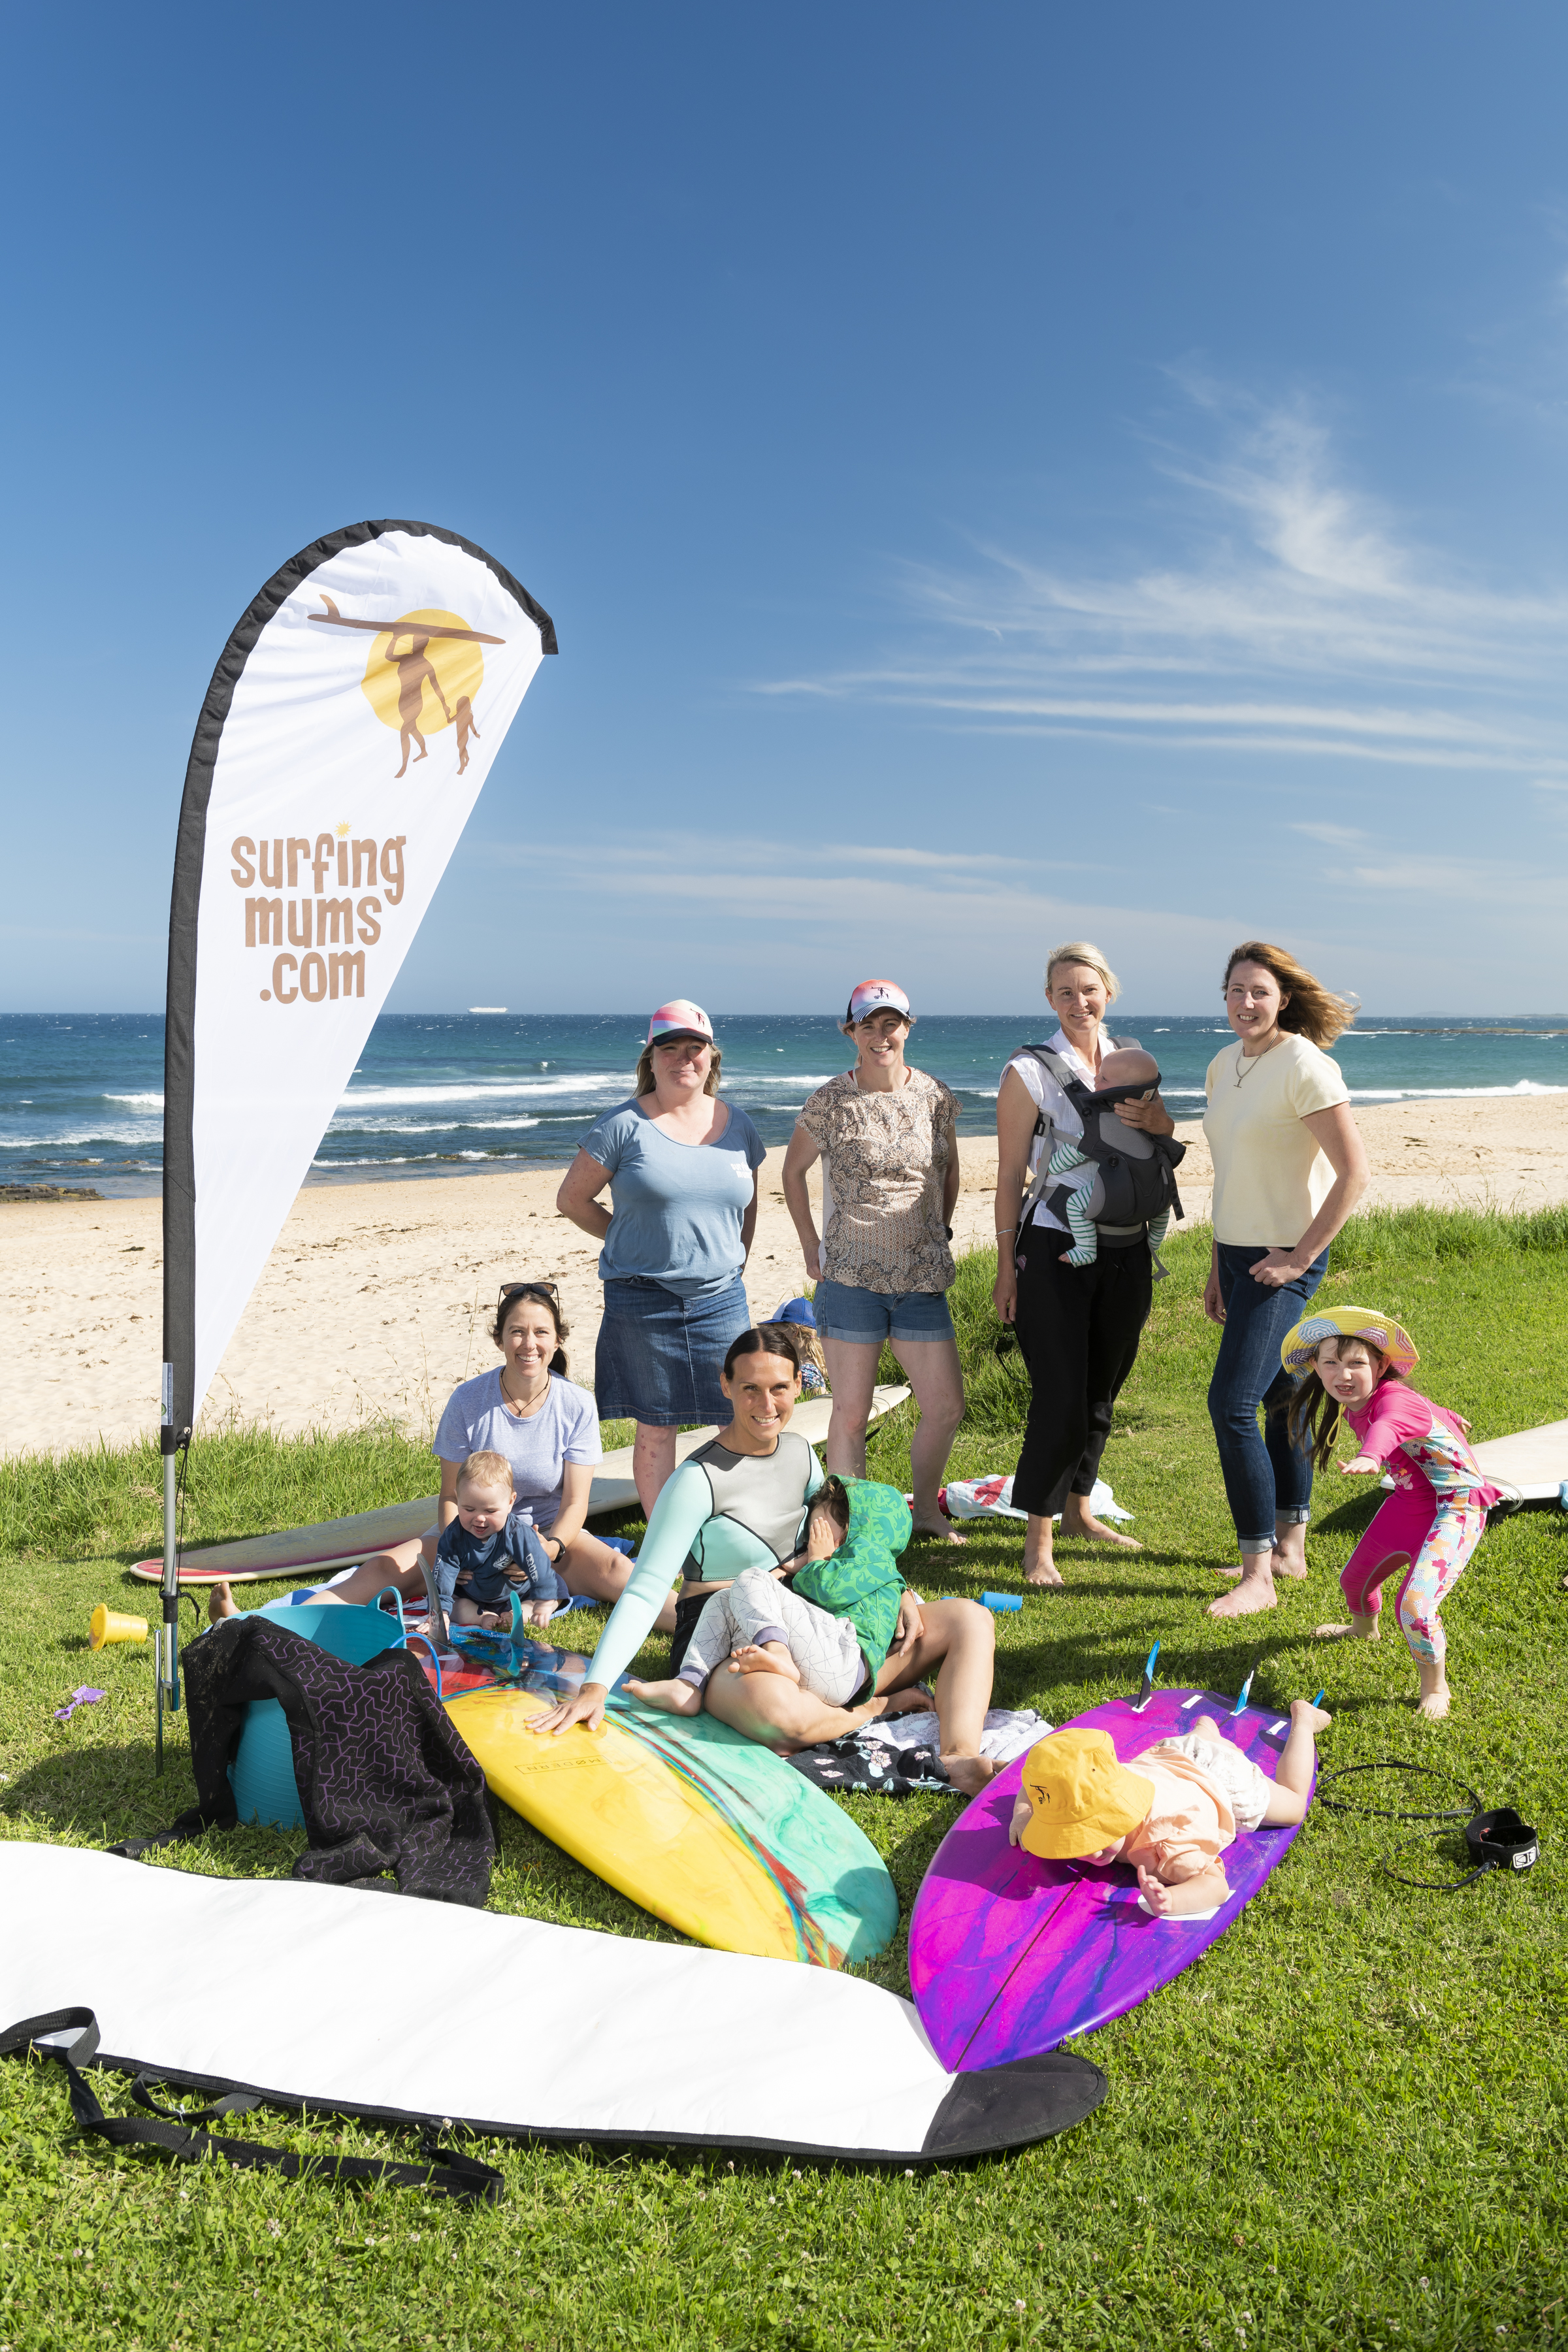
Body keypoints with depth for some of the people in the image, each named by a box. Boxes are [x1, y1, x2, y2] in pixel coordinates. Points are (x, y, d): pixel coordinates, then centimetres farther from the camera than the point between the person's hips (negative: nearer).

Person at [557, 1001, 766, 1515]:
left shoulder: (736, 1125, 9)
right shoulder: (625, 1125, -4)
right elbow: (571, 1199, 2)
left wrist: (736, 1261, 12)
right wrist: (635, 1242, 3)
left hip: (721, 1298, 4)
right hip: (643, 1300, -3)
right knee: (655, 1428, 4)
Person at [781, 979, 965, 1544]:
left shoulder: (935, 1097, 4)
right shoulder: (830, 1103, -5)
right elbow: (793, 1170, 9)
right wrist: (810, 1245, 5)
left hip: (923, 1278, 4)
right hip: (852, 1278, -3)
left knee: (946, 1407, 4)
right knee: (851, 1414, 1)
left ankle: (925, 1510, 26)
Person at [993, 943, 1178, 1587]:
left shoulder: (1129, 1057, 7)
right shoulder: (1030, 1072, -8)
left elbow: (1167, 1132, 15)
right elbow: (1011, 1173, -7)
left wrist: (1149, 1118, -9)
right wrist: (1006, 1266, -8)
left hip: (1125, 1249, 5)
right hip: (1056, 1249, -5)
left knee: (1103, 1388, 14)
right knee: (1060, 1396, -7)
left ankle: (1078, 1509, 32)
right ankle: (1038, 1539, 5)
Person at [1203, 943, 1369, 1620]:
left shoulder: (1304, 1066, -15)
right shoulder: (1223, 1066, 10)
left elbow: (1354, 1171, -18)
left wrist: (1301, 1256, -16)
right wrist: (1218, 1266, 17)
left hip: (1284, 1260, -8)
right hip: (1240, 1252, 8)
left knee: (1232, 1403, -13)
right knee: (1277, 1399, 16)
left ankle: (1258, 1575, -4)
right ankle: (1288, 1547, 27)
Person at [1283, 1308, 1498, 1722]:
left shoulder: (1394, 1400, -30)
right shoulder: (1354, 1405, -3)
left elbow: (1389, 1426, -58)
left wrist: (1369, 1457, -78)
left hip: (1456, 1508, -9)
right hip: (1409, 1502, 9)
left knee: (1415, 1604, -25)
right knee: (1355, 1578, 24)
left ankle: (1435, 1687, 4)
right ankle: (1365, 1627, 61)